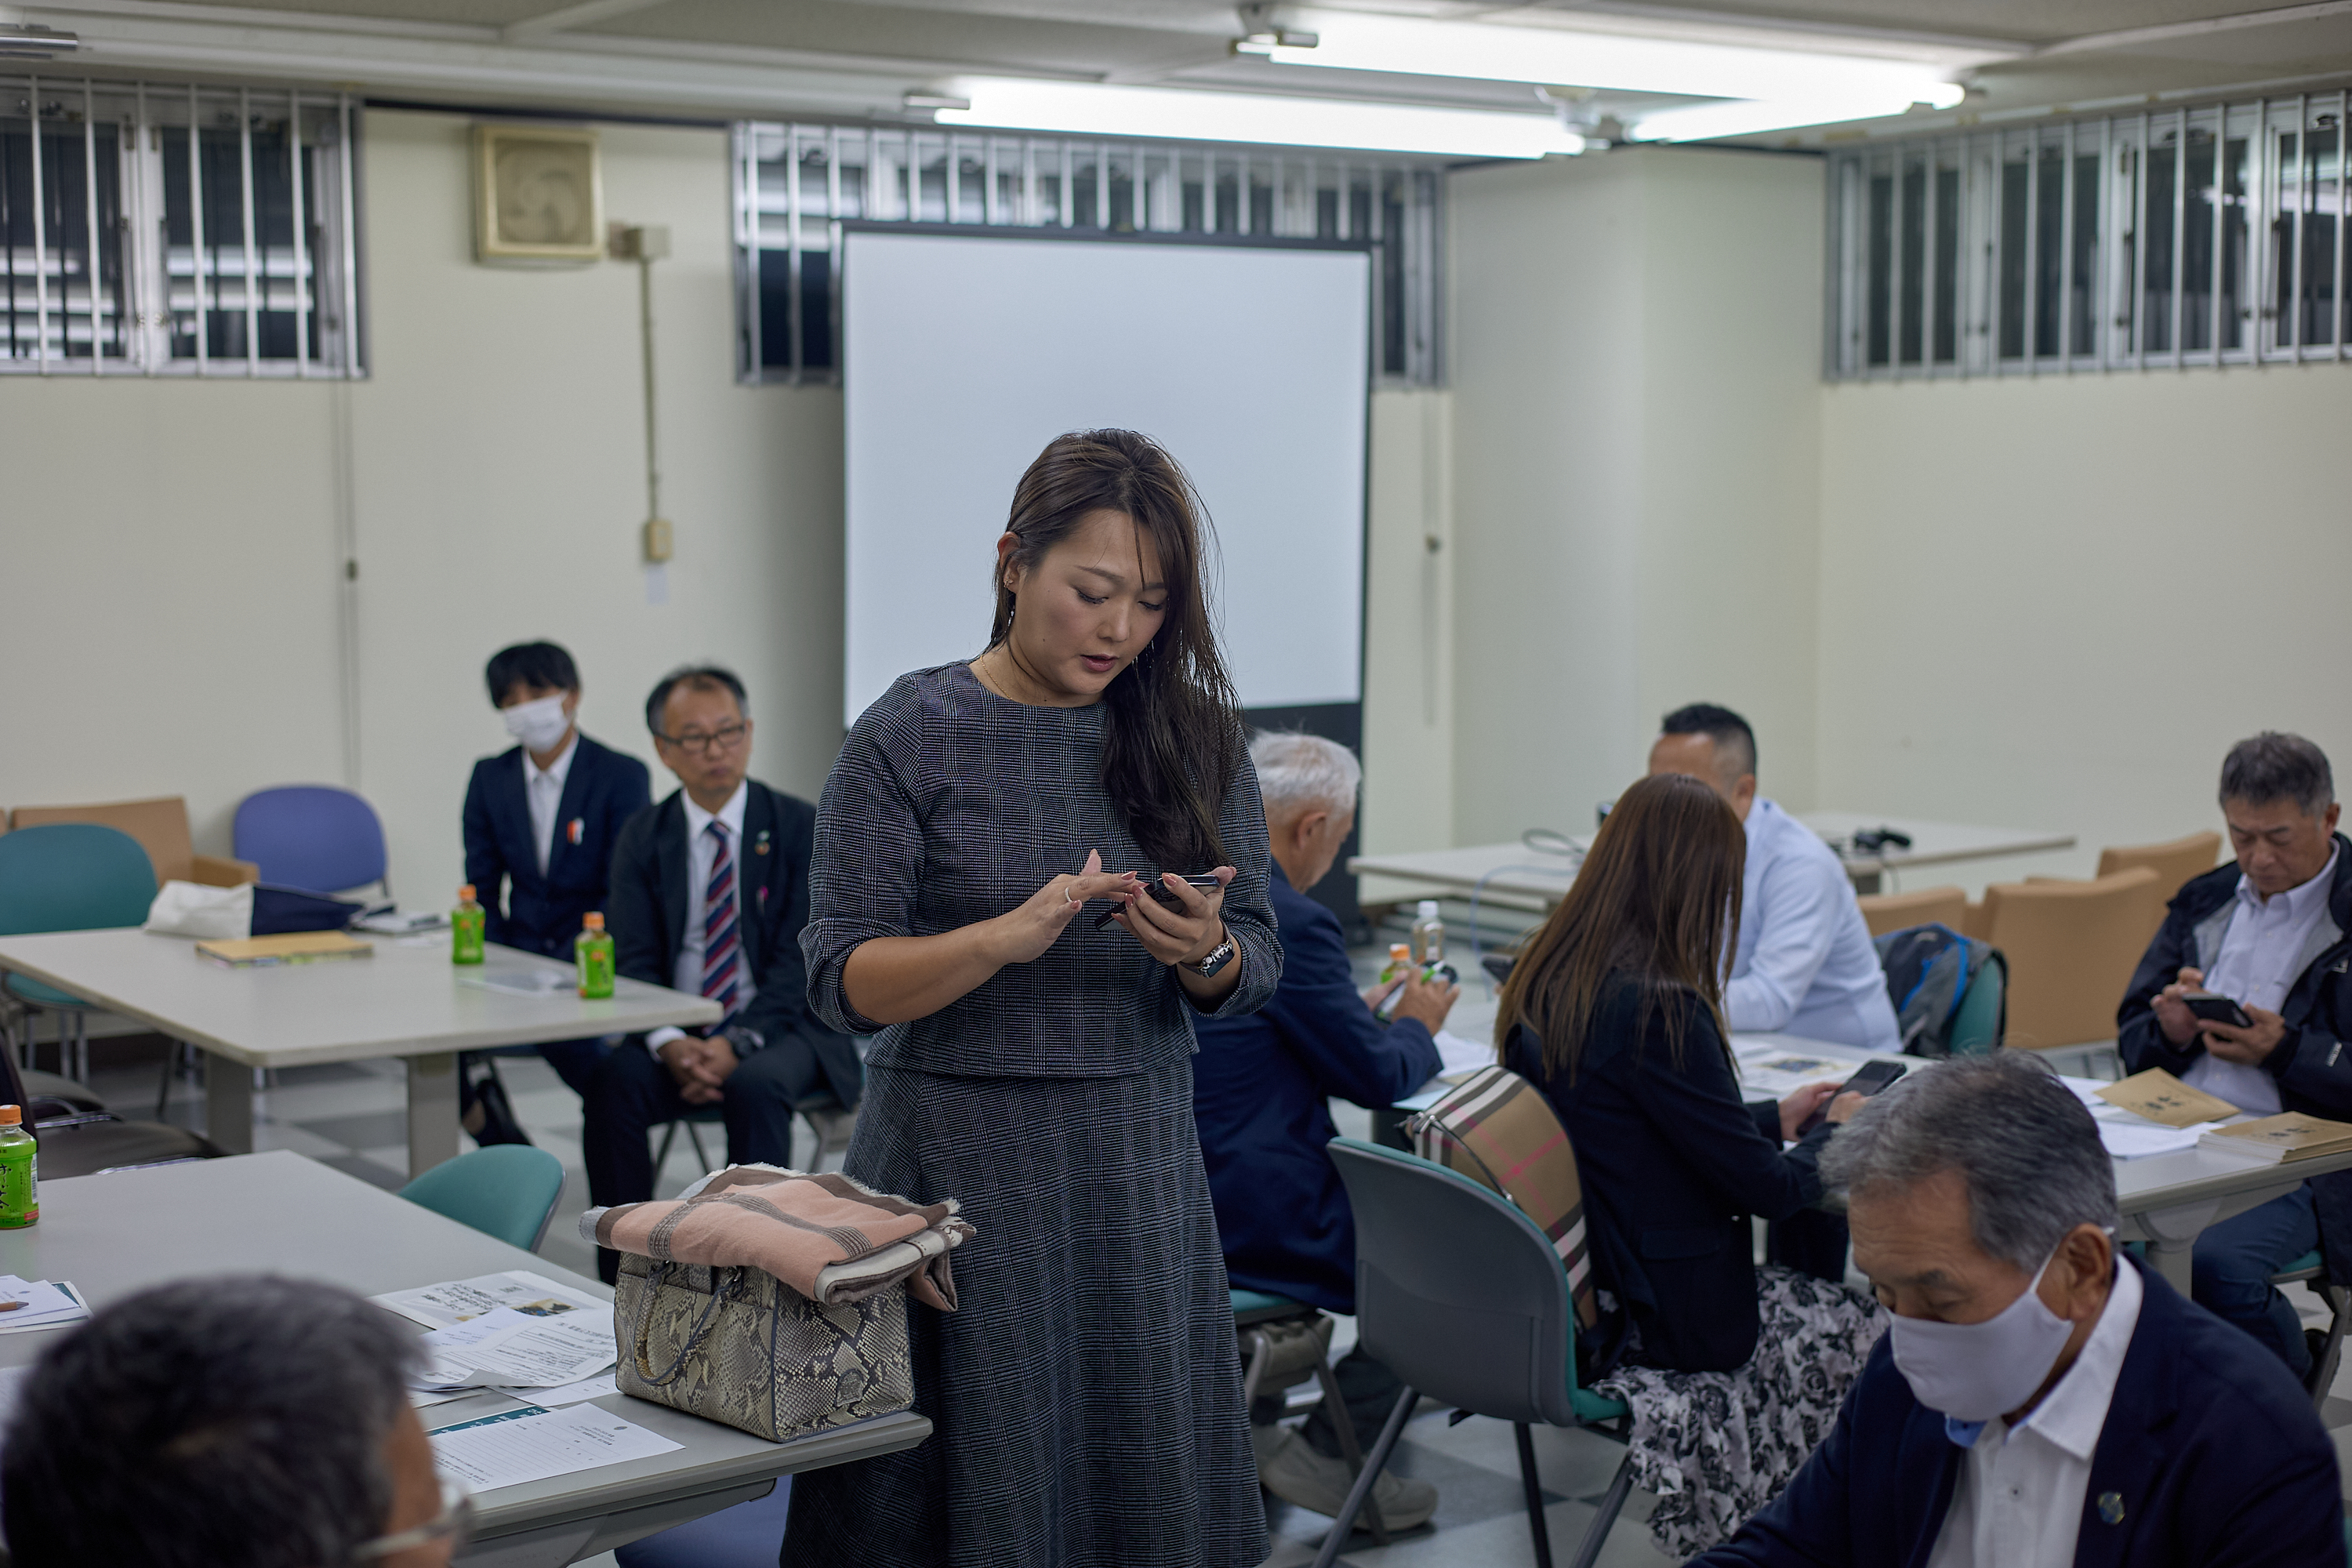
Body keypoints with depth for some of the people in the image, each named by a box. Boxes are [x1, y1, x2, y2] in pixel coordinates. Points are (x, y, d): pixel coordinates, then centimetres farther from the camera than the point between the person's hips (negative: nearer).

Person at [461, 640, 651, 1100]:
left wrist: (566, 968, -20)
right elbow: (482, 887, 10)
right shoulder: (489, 777, 8)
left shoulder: (622, 776, -7)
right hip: (518, 953, 5)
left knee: (561, 1030, -35)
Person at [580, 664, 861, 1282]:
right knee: (615, 1080, -28)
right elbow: (635, 961, 0)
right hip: (679, 1030, 2)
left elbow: (798, 959, -8)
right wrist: (670, 1044, -20)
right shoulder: (643, 837, 7)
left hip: (779, 1028, -2)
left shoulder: (801, 827, -2)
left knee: (755, 1087, -35)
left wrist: (736, 1046, -22)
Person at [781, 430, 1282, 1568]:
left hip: (1140, 1168, 3)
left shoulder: (1195, 737, 4)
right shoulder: (911, 735, -6)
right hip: (957, 1162, -3)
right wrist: (1010, 937, -25)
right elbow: (843, 981, -10)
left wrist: (1205, 952, -17)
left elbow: (1255, 972, 6)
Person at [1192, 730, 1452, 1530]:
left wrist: (1357, 1011, 20)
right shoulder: (1289, 923, -20)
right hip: (1245, 1216, -9)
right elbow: (1377, 1078, -11)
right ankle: (1328, 1451, 11)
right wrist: (1417, 1026, 10)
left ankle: (1248, 1422, 31)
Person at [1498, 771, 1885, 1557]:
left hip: (1552, 1295, 8)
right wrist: (1834, 1136, 4)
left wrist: (1775, 1118, 21)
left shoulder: (1540, 981, 1)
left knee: (1796, 1277, 24)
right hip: (1654, 1314, -8)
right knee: (1862, 1319, 12)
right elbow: (1765, 1188, -16)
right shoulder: (1659, 1010, -24)